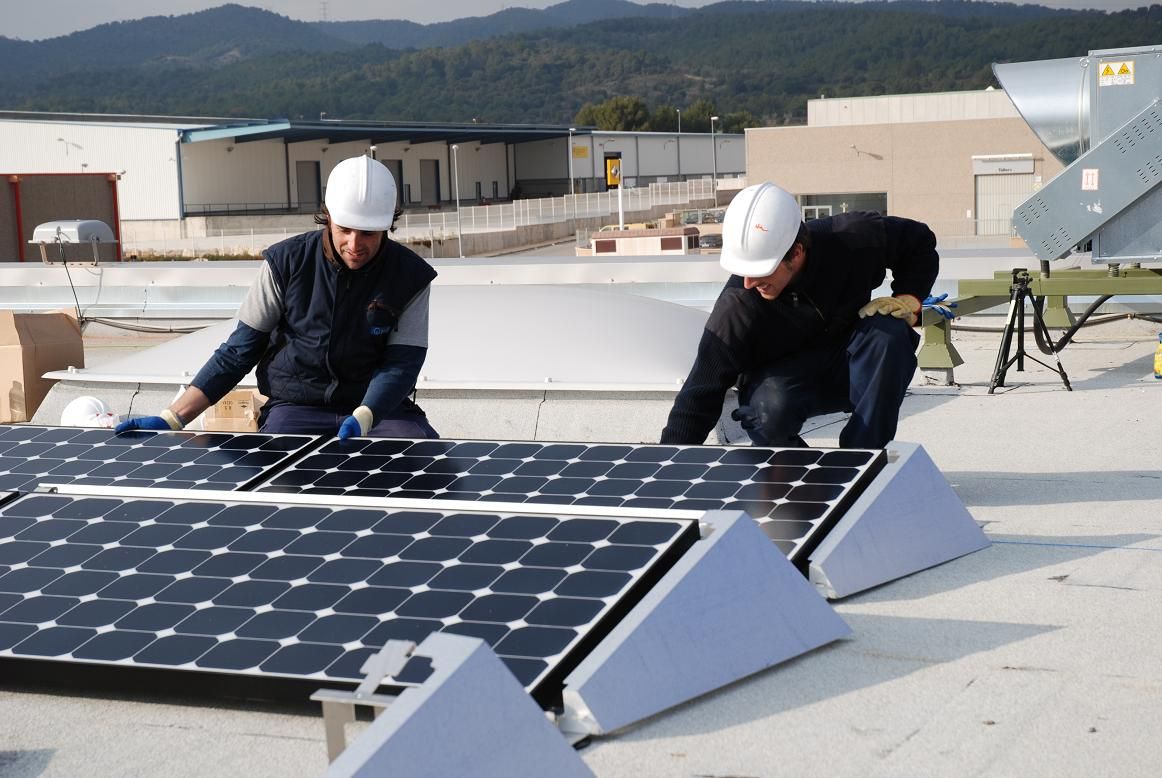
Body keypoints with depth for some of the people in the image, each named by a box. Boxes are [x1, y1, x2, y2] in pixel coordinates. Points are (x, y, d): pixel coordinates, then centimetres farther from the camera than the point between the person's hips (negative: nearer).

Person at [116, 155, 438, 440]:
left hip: (378, 408, 1)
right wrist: (173, 419, -8)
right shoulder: (288, 262, -6)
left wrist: (363, 418, -32)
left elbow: (401, 363, -10)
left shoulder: (410, 277, -4)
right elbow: (239, 350, 0)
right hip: (296, 407, -1)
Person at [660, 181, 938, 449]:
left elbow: (920, 242, 0)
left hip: (850, 374, 3)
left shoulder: (855, 238, -22)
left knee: (889, 333, -30)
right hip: (782, 377, -2)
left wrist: (909, 299, -15)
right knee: (771, 409, -38)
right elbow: (698, 398, -25)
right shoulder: (736, 305, -27)